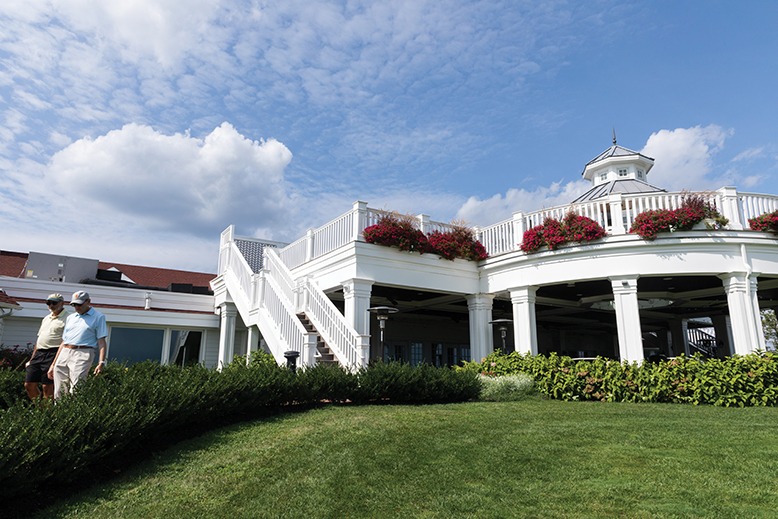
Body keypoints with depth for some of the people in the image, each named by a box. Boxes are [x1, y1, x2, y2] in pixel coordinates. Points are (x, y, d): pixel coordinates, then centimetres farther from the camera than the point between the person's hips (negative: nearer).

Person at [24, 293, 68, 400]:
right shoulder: (46, 318, 21)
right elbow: (39, 339, 24)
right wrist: (32, 358, 20)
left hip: (53, 354, -8)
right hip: (39, 354, 8)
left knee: (47, 386, -7)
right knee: (29, 384, 8)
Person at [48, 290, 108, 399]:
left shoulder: (98, 317, 5)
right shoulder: (70, 317, 22)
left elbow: (101, 342, -3)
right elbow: (63, 342, 24)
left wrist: (101, 363, -15)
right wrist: (53, 364, 20)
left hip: (82, 354, -6)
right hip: (64, 354, 6)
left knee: (75, 393, -14)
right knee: (59, 393, 2)